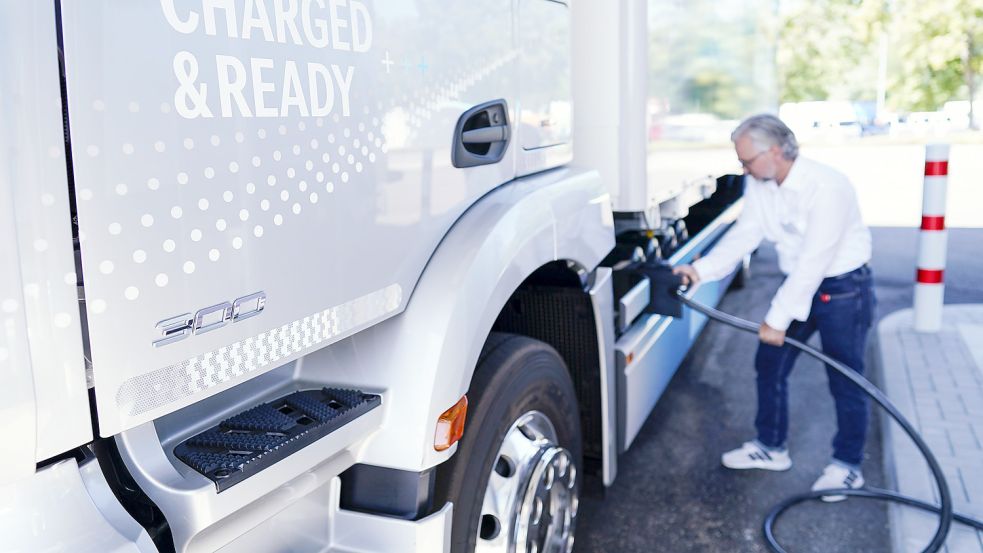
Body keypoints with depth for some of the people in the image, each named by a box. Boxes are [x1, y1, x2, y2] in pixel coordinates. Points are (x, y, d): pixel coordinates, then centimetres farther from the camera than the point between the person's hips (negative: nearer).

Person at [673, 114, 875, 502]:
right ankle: (771, 448, 28)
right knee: (769, 365, 11)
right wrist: (700, 269, -17)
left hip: (843, 289, -7)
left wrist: (778, 319, -27)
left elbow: (814, 261, -30)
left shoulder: (827, 188, -29)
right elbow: (744, 234, -3)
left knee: (845, 381, 2)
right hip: (797, 284, 8)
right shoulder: (758, 185, -6)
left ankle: (847, 466, 19)